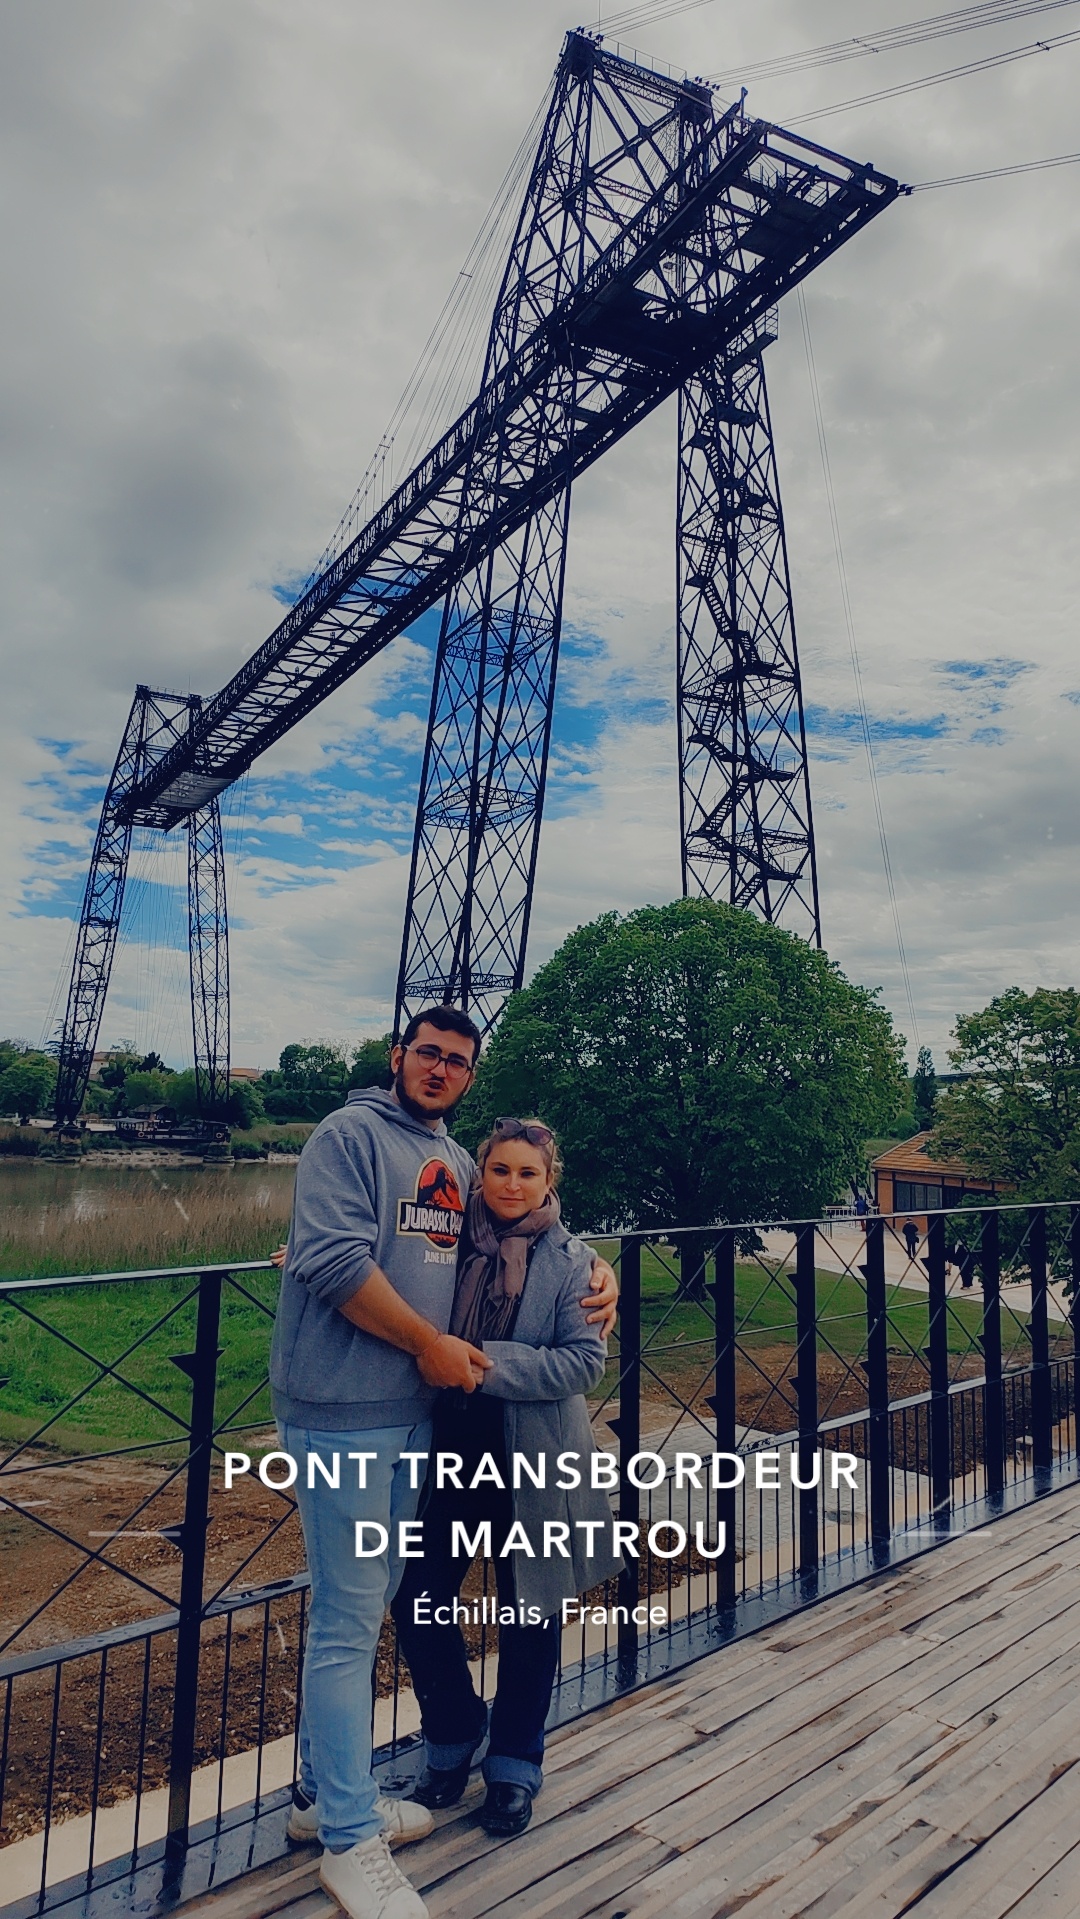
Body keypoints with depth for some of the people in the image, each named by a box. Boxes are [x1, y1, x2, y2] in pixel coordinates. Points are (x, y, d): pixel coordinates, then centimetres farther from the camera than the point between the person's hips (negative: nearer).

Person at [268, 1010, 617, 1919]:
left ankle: (326, 1793, 36)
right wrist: (432, 1345, -14)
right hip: (343, 1411, -8)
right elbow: (334, 1260, -21)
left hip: (413, 1415, 8)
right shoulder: (351, 1134, -10)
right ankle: (351, 1839, 16)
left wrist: (597, 1269, 8)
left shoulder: (459, 1165, 13)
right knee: (348, 1620, 1)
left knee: (363, 1610, 19)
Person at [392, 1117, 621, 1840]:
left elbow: (584, 1361, -14)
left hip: (534, 1464, -1)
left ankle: (515, 1766, 37)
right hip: (450, 1453, 2)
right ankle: (453, 1737, 33)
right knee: (418, 1599, 4)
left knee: (529, 1615, 12)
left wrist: (486, 1363, -24)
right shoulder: (449, 1242, -1)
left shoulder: (572, 1262, -6)